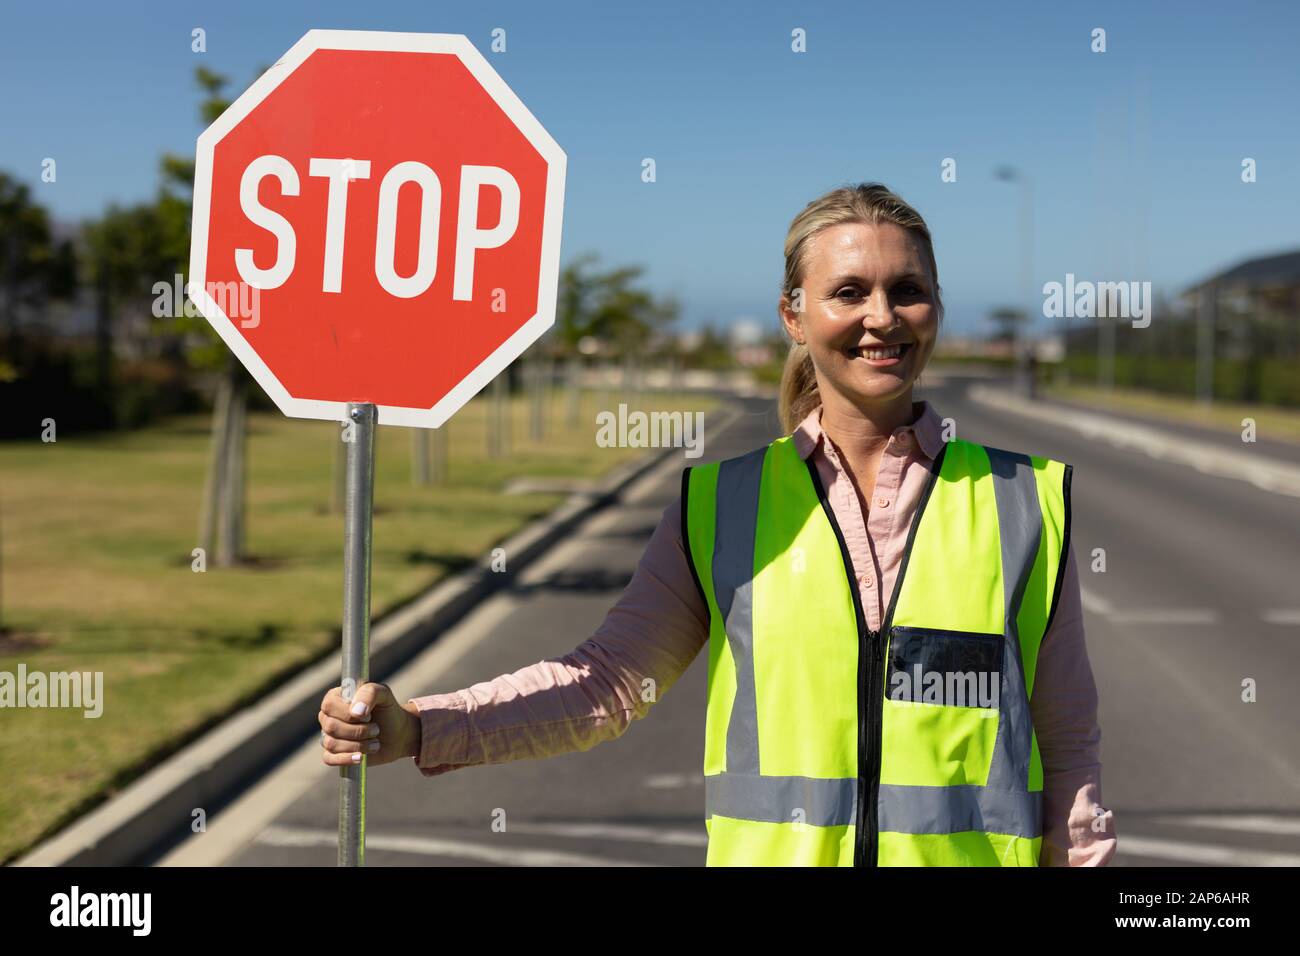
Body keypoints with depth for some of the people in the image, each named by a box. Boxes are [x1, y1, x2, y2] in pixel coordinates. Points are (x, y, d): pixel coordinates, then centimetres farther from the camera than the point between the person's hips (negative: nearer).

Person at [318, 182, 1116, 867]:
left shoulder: (1025, 502, 1)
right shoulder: (721, 508, 3)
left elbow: (1068, 749, 5)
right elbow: (608, 680, 1)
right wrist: (418, 730, -10)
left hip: (974, 851, 0)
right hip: (770, 851, 1)